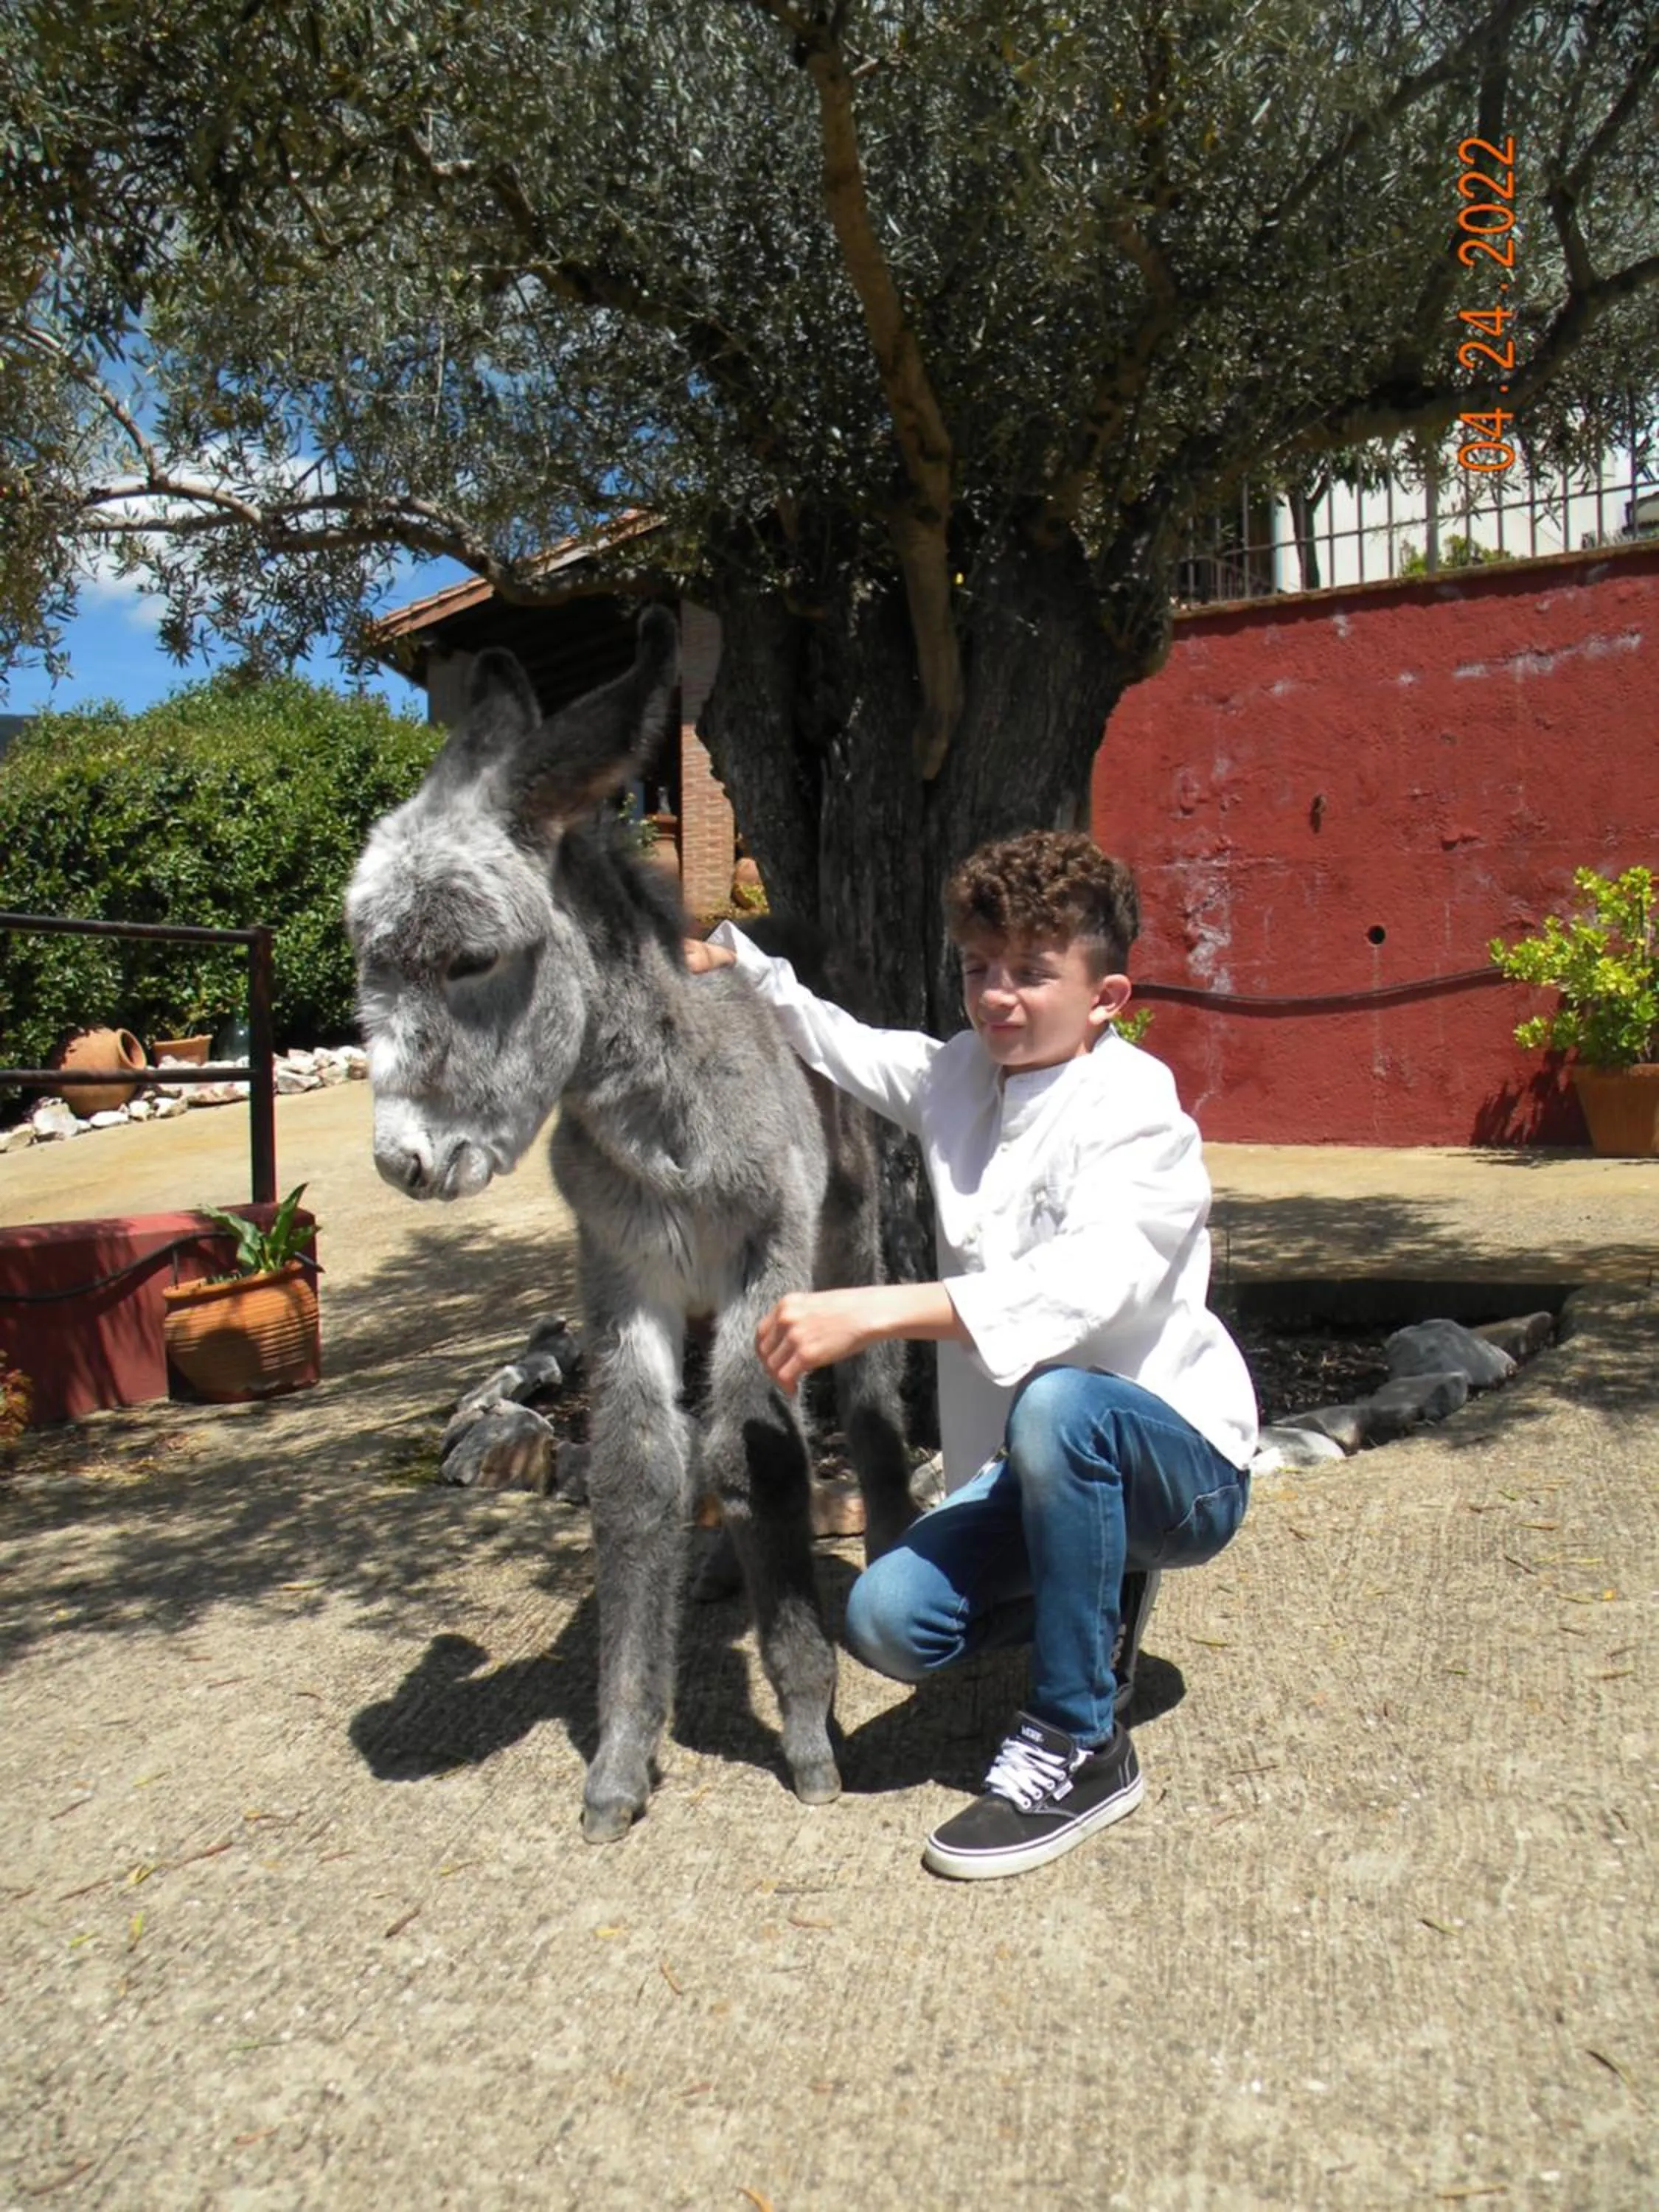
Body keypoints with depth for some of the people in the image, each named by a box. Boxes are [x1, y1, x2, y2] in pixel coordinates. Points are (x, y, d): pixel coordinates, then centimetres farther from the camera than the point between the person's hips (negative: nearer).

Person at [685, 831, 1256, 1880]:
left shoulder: (1134, 1106, -19)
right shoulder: (958, 1076, 3)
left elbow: (1091, 1281, -38)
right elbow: (841, 1044, 22)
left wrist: (878, 1311, -45)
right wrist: (735, 959, 8)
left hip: (1180, 1460, -6)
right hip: (1034, 1470, 6)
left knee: (1056, 1402, -39)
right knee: (890, 1617, -17)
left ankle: (1081, 1747, -19)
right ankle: (1092, 1598, 15)